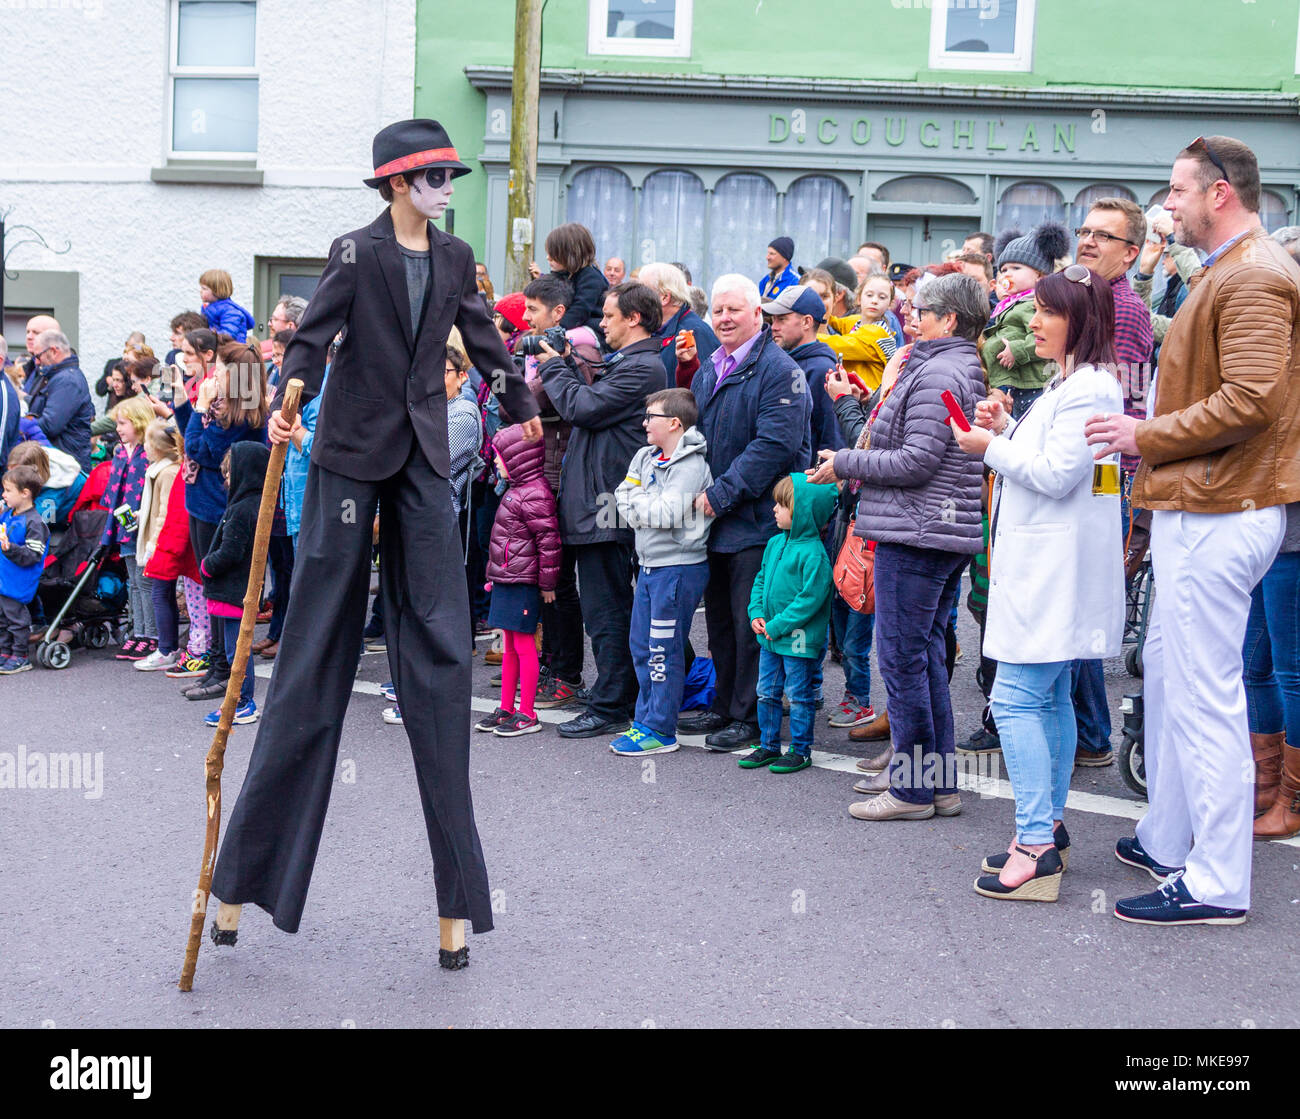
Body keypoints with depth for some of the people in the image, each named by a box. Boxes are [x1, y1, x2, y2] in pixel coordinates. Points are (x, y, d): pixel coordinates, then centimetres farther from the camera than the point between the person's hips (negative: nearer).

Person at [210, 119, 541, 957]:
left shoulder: (455, 258, 11)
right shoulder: (356, 254, -4)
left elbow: (484, 339, 23)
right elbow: (314, 338, -11)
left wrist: (523, 406, 32)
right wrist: (287, 404, -29)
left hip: (423, 456, 4)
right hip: (352, 450, -4)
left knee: (439, 643, -1)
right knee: (321, 639, -1)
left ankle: (456, 882, 4)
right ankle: (254, 863, 11)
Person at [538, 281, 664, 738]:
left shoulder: (642, 367, -14)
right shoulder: (624, 363, 18)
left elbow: (583, 408, -17)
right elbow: (586, 403, 20)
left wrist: (554, 367, -3)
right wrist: (568, 367, 12)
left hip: (606, 503, -11)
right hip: (596, 499, 11)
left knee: (606, 610, -5)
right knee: (609, 607, 16)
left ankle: (609, 708, 0)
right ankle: (623, 696, 24)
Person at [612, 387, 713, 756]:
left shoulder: (691, 464, -14)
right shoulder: (645, 456, 11)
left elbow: (668, 513, -22)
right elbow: (623, 497, 6)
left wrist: (637, 502, -8)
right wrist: (646, 510, -11)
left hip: (678, 567, -8)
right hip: (650, 564, 8)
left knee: (664, 650, -3)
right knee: (641, 646, 14)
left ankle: (660, 731, 4)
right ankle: (645, 720, 24)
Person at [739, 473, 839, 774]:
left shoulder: (813, 552, -19)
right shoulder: (775, 543, 7)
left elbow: (812, 597, -22)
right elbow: (761, 579, 16)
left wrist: (778, 626, -20)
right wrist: (756, 613, 1)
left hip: (799, 640, -8)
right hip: (770, 636, 8)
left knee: (799, 696, 4)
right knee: (767, 692, 15)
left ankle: (800, 750, 16)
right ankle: (769, 745, 27)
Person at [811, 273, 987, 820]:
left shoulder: (937, 374, -15)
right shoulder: (966, 369, 17)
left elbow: (916, 462, -20)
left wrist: (844, 463, -10)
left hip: (916, 534, -11)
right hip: (949, 532, 11)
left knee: (902, 657, -4)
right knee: (928, 654, 15)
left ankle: (912, 789, 2)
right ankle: (937, 780, 21)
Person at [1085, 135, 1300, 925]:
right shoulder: (1234, 271, 19)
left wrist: (1148, 437, -16)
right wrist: (1156, 427, 14)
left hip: (1218, 516, -11)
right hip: (1202, 510, 11)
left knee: (1204, 696, -6)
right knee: (1168, 673, 18)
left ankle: (1218, 886, 2)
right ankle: (1168, 842, 30)